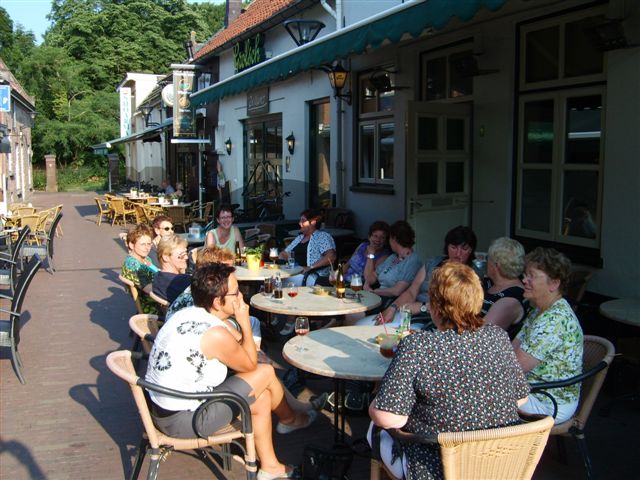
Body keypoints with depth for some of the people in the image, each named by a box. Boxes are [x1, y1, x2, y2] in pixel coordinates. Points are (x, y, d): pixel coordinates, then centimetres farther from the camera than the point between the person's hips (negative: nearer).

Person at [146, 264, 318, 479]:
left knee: (262, 397, 16)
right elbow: (250, 365, -7)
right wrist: (245, 322, -6)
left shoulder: (189, 314, 0)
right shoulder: (216, 335, -27)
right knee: (265, 373, 1)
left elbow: (239, 342, 11)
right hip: (183, 421, -8)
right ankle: (289, 418, 31)